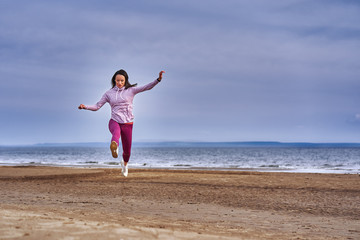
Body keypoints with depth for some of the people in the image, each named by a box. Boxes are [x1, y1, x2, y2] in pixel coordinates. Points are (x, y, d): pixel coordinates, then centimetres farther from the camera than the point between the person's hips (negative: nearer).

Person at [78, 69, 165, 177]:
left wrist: (158, 80, -25)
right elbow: (97, 106, 7)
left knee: (127, 151, 11)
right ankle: (114, 146, -73)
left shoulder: (131, 90, 2)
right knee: (116, 132, -39)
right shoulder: (109, 93, 7)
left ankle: (125, 163, 45)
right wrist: (85, 107, -11)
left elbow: (147, 87, -10)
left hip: (127, 124, 1)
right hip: (114, 122, -1)